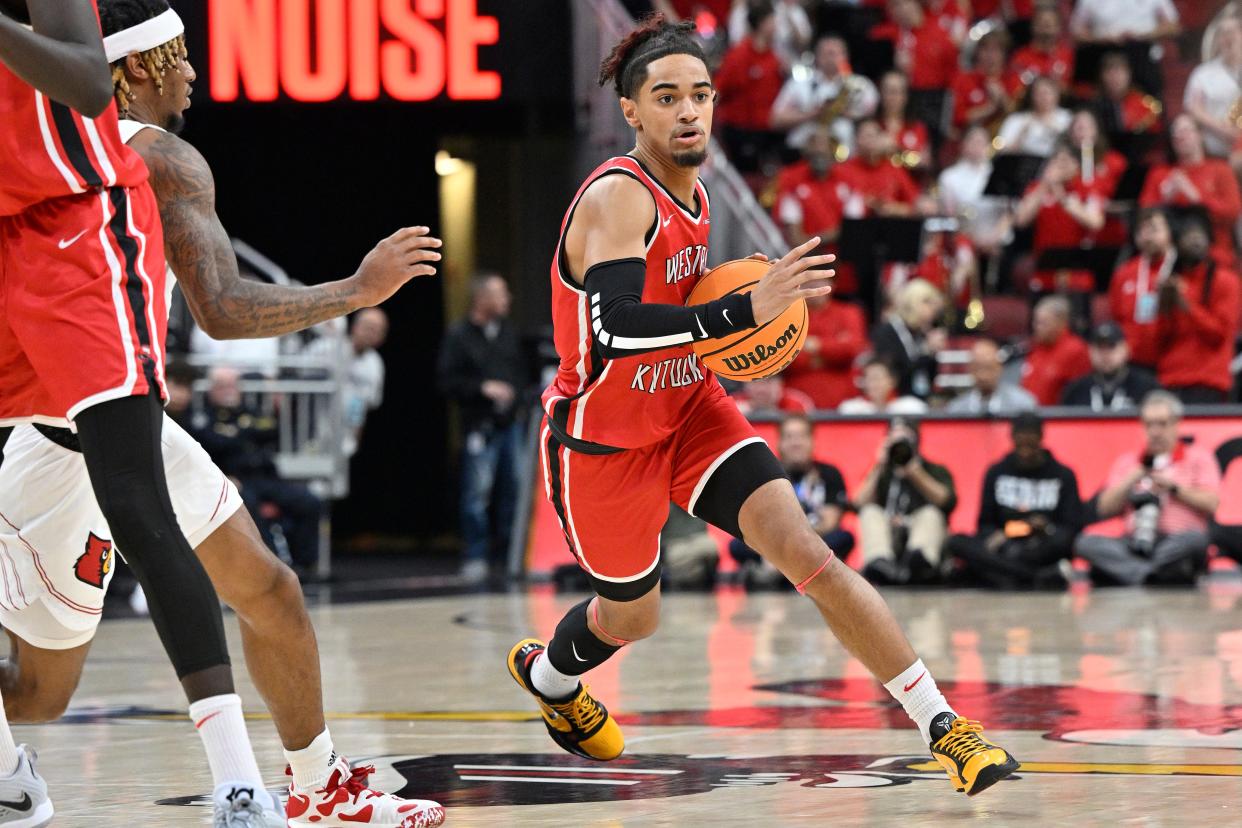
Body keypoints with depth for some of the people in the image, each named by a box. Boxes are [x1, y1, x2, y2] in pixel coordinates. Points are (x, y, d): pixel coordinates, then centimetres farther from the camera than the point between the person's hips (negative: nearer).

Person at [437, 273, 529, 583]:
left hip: (510, 422, 6)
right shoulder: (459, 336, -4)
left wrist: (517, 396, 5)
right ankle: (475, 557, 1)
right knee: (477, 492, -6)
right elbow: (448, 381, -8)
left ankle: (510, 551, 15)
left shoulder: (508, 332, 12)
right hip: (480, 426, -6)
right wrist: (483, 388, -16)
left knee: (514, 487, 6)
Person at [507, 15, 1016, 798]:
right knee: (633, 615, 17)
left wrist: (754, 305, 0)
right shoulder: (618, 198, -26)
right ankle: (546, 672, 53)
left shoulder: (694, 194, 0)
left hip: (689, 408, 5)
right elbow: (615, 326, -40)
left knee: (808, 553, -15)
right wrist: (742, 310, -49)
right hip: (605, 438, -5)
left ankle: (942, 725, -18)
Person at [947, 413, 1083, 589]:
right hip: (1004, 547, 2)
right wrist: (995, 536, -11)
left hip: (1043, 553, -2)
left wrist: (1047, 529, -19)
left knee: (1061, 541, -36)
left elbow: (1073, 528, 3)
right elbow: (985, 523, 13)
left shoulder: (1063, 475, 9)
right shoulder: (996, 473, 14)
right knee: (957, 543, -28)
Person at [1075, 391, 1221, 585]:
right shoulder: (1127, 462, 25)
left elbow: (1211, 504, 4)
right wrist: (1133, 478, 3)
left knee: (1195, 538, -38)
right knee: (1087, 543, -28)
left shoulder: (1198, 458, 17)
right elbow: (1105, 510, 15)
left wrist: (1173, 488, 0)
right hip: (1133, 544, 2)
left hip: (1177, 542, -2)